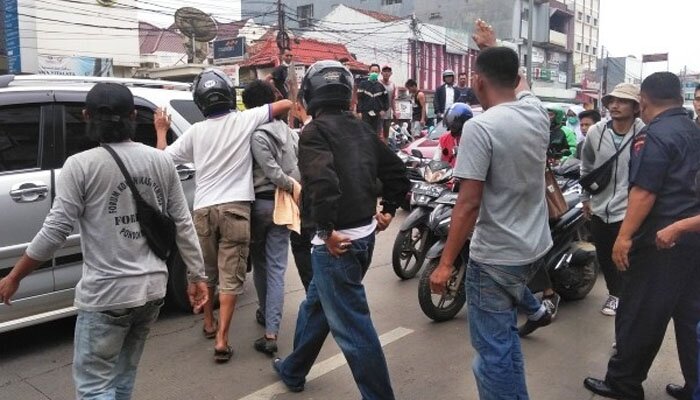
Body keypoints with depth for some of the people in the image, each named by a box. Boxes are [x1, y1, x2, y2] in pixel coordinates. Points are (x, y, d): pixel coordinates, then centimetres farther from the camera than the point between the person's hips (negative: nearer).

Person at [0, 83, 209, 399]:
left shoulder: (81, 165, -11)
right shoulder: (161, 161, 2)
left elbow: (55, 231, -11)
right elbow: (183, 225, 3)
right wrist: (197, 276, 10)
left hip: (106, 293, -5)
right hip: (153, 288, 5)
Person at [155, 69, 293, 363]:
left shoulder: (195, 131, 3)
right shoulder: (245, 120, -3)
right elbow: (286, 104, -2)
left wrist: (161, 131, 26)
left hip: (203, 208, 3)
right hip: (235, 208, -3)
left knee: (207, 272, 20)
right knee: (231, 277, 1)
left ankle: (209, 324, 36)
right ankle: (221, 340, -1)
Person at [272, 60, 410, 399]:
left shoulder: (315, 131, -12)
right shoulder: (361, 130, 12)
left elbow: (321, 180, -29)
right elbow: (397, 172, 16)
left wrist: (327, 228, -19)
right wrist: (387, 210, 20)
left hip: (337, 241, -9)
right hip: (364, 236, 9)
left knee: (352, 327, 1)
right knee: (315, 305, 25)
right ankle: (292, 371, 44)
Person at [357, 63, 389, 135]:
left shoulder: (381, 85, 10)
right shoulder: (363, 84, 3)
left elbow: (386, 99, 13)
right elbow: (359, 99, -2)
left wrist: (384, 110, 1)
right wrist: (359, 111, -9)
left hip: (378, 114, 2)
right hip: (366, 113, -2)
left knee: (377, 133, 4)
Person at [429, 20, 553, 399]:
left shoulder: (480, 127, -19)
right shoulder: (537, 112, 1)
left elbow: (468, 204, -22)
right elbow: (517, 81, 27)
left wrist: (445, 264, -15)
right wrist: (493, 47, 41)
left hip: (496, 257, -8)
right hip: (535, 247, 8)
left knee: (494, 350, 6)